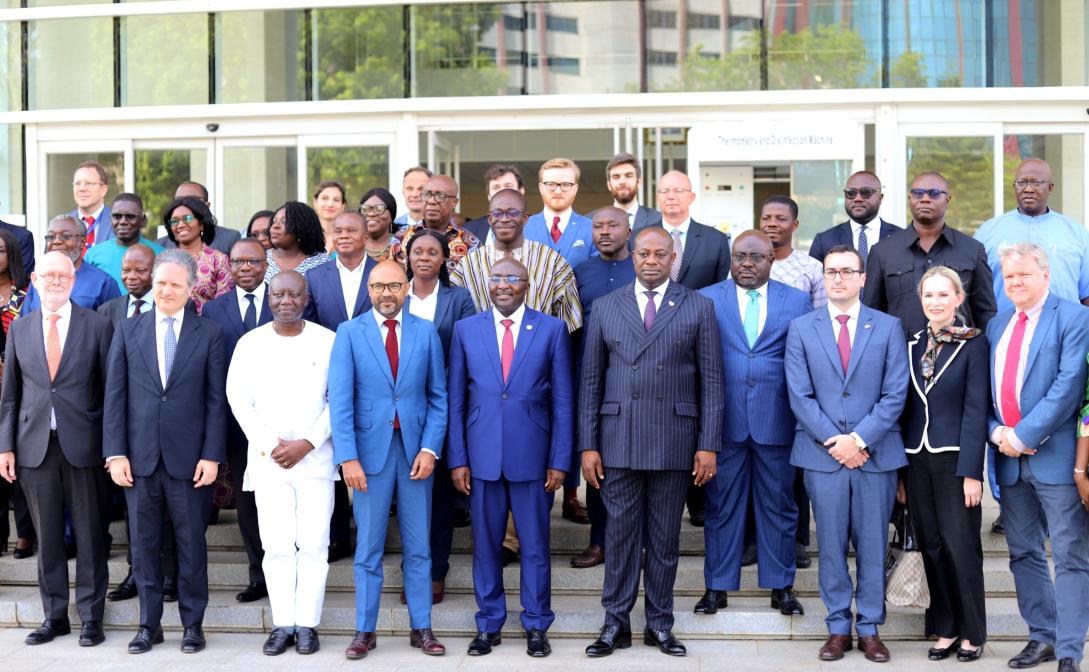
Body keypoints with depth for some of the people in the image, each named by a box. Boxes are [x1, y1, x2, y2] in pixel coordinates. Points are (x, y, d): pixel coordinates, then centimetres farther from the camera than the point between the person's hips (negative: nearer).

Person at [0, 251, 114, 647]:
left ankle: (91, 617, 15)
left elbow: (111, 389, 0)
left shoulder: (97, 325, 0)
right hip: (35, 446, 2)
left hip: (83, 445, -2)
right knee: (47, 536, 9)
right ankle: (55, 616, 21)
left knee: (90, 535, 4)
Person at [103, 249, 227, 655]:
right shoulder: (128, 332, 7)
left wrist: (212, 455, -7)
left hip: (189, 459, -2)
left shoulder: (209, 334, 2)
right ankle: (149, 624, 20)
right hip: (140, 457, 2)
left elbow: (216, 399, 0)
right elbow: (115, 396, 5)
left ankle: (193, 624, 17)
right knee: (144, 545, 9)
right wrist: (115, 453, -2)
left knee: (191, 545, 6)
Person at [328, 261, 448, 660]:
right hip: (370, 448, -1)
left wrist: (429, 448, -6)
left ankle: (421, 628, 16)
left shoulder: (426, 332, 4)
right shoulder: (350, 333, 0)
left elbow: (438, 397, 5)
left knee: (418, 547, 7)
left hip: (416, 450, 1)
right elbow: (340, 400, -5)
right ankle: (365, 631, 15)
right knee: (368, 548, 6)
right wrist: (348, 457, -13)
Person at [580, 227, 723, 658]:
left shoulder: (698, 307, 4)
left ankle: (659, 624, 18)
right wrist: (588, 445, 1)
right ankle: (616, 623, 15)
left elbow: (711, 380, 2)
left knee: (665, 538, 7)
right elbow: (591, 380, 6)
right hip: (618, 440, 1)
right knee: (620, 533, 5)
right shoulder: (605, 307, 8)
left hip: (674, 441, -1)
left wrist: (708, 445, -4)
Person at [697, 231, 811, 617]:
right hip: (724, 420, 0)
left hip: (777, 420, 0)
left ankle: (781, 585, 20)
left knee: (778, 503, 8)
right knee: (721, 503, 6)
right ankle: (717, 586, 17)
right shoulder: (705, 300, 4)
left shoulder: (797, 302, 6)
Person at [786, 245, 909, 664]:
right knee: (831, 546, 6)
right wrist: (833, 441, -10)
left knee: (873, 546, 5)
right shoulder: (801, 329, 5)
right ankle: (838, 628, 16)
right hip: (822, 455, 0)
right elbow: (799, 395, -1)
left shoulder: (889, 327, 4)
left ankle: (869, 629, 15)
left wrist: (860, 439, -12)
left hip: (876, 454, 0)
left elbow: (895, 394, -2)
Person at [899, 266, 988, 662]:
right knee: (931, 546, 8)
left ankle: (972, 632, 12)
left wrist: (971, 471, -13)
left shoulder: (973, 344, -4)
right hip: (917, 458, 4)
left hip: (955, 458, -4)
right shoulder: (912, 345, 9)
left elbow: (976, 409, -8)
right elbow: (905, 408, 9)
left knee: (961, 545, -1)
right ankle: (945, 628, 19)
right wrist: (899, 471, 7)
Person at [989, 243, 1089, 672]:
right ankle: (1041, 636, 25)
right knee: (1024, 554, 13)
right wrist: (997, 432, -4)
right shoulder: (997, 327, 15)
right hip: (1010, 460, 7)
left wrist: (1024, 434, -17)